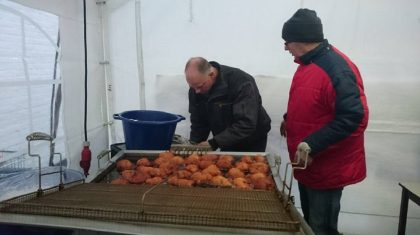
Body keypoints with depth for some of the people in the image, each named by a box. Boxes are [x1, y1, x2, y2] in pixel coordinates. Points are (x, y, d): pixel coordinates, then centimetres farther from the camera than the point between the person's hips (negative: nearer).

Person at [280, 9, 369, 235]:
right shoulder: (310, 61, 4)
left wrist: (312, 145, -30)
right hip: (308, 163, 9)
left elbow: (352, 117, -30)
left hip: (327, 168, -9)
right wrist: (290, 119, 11)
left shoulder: (337, 70, -26)